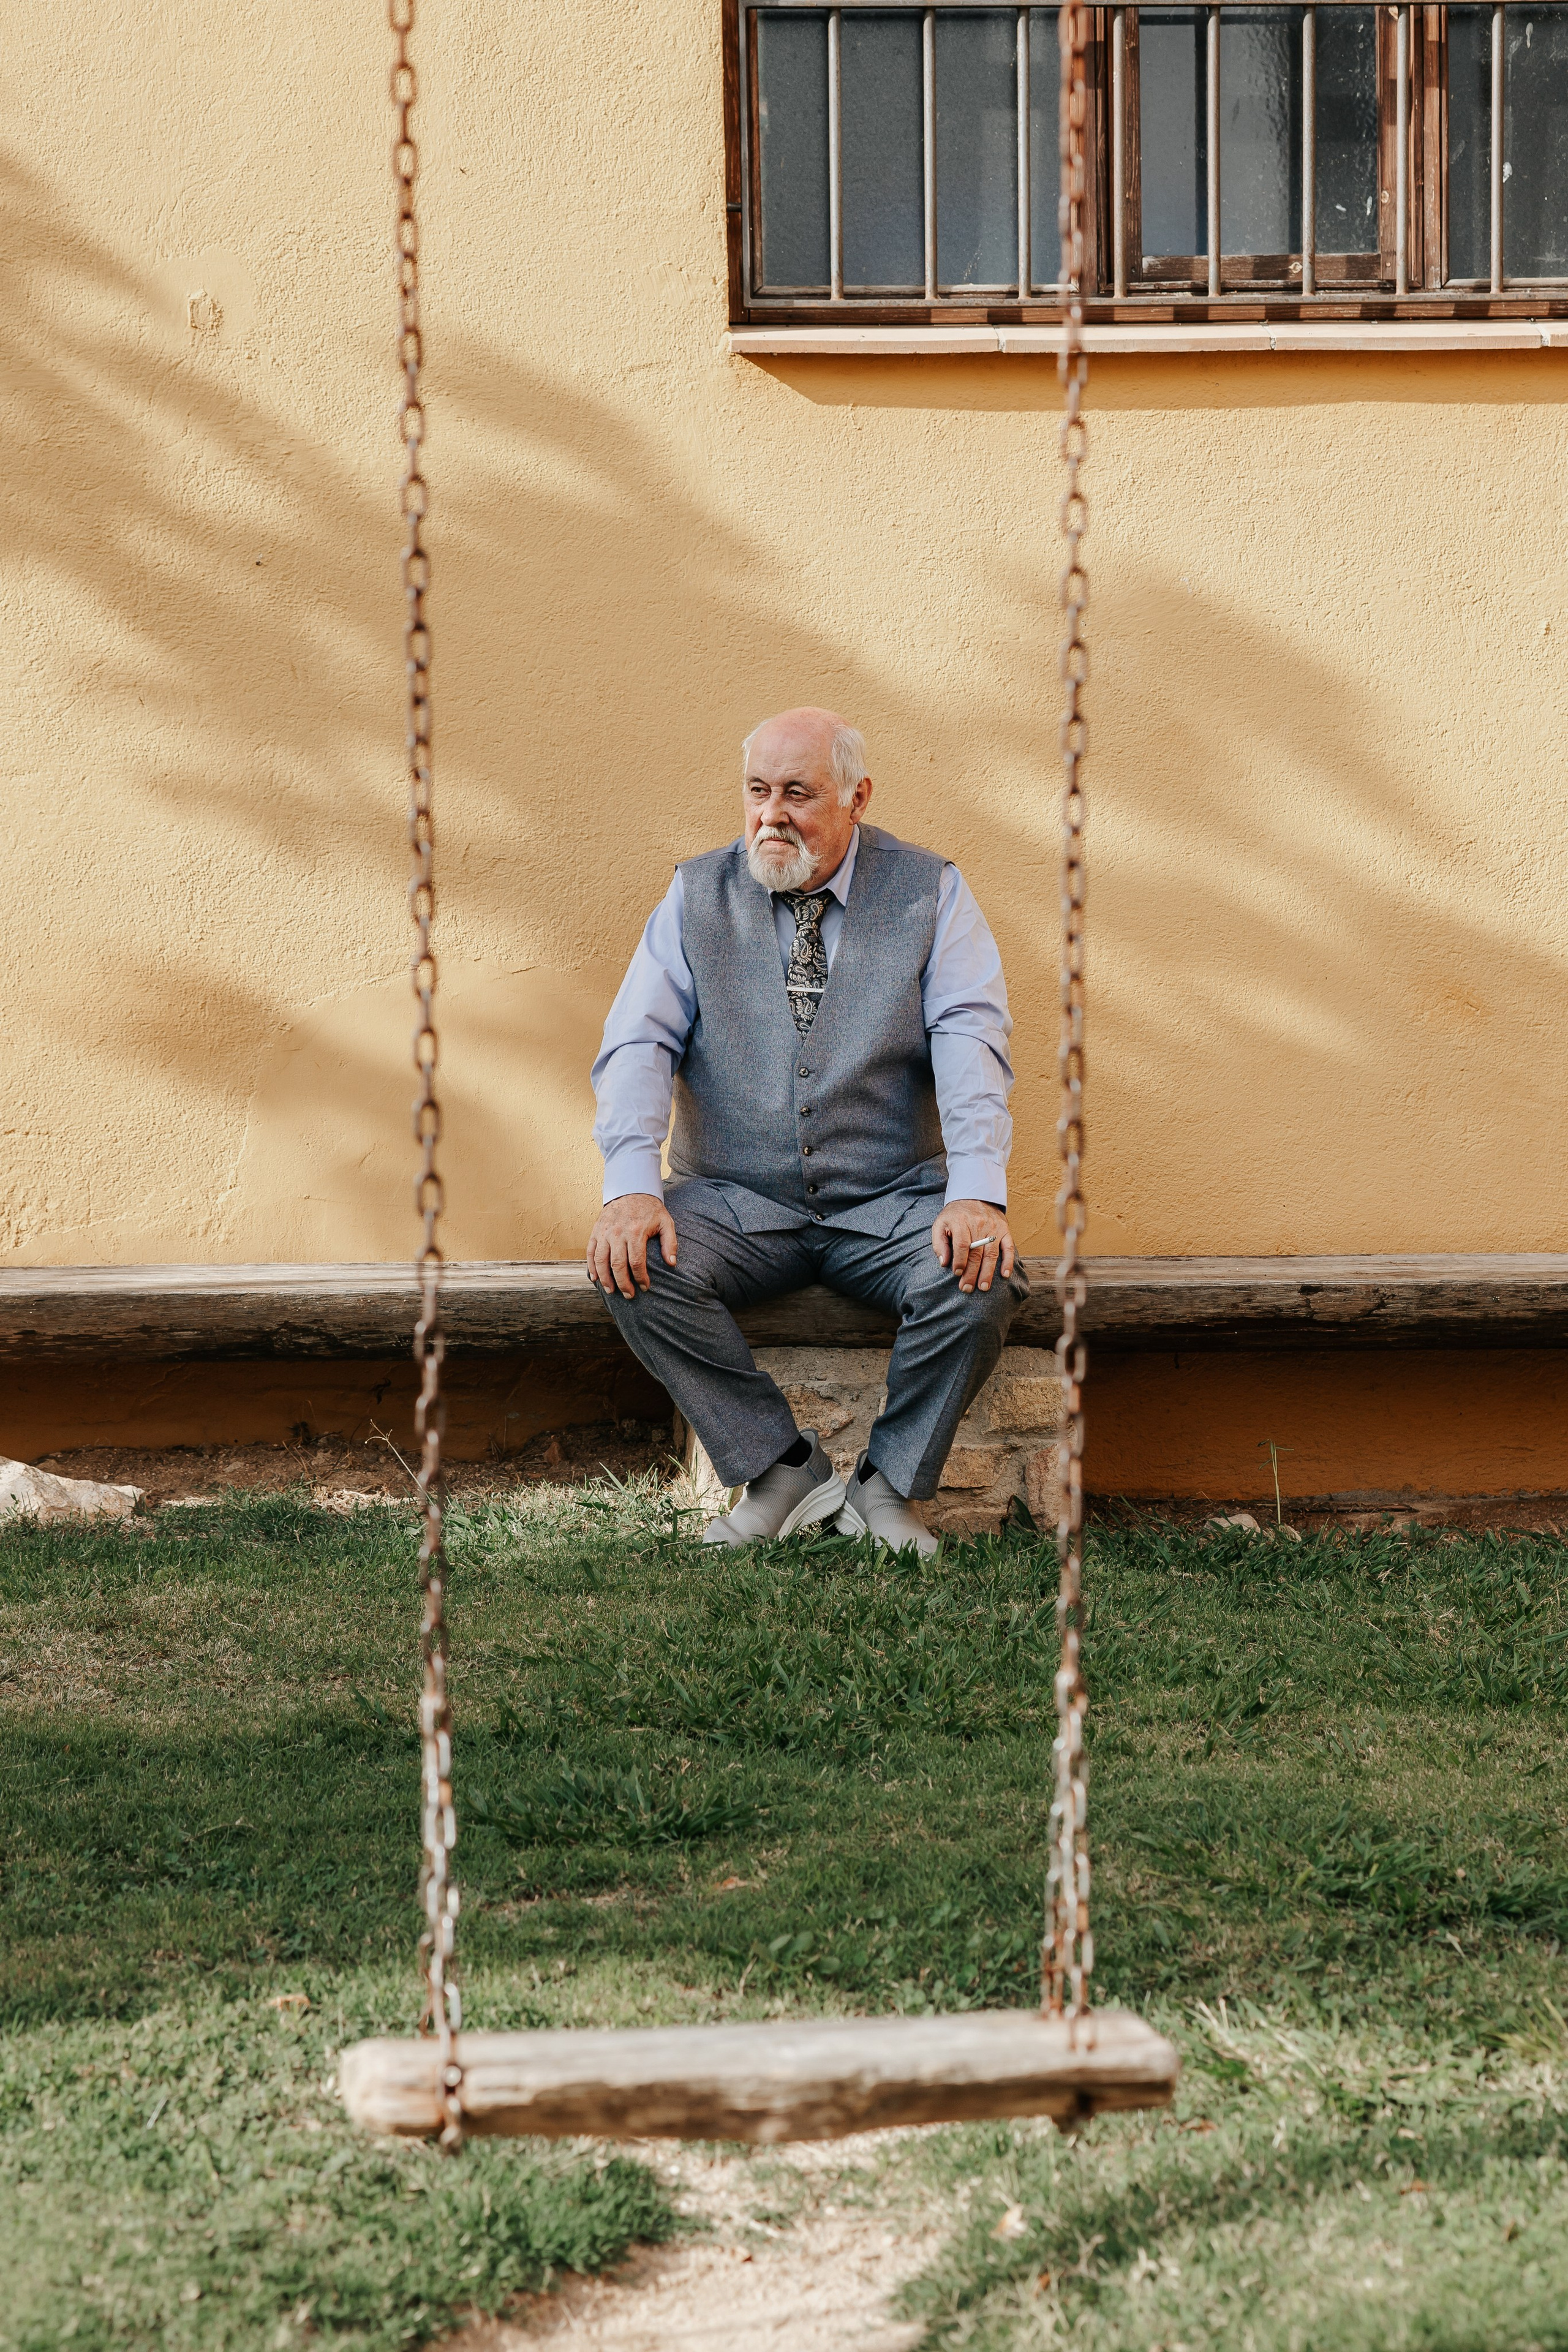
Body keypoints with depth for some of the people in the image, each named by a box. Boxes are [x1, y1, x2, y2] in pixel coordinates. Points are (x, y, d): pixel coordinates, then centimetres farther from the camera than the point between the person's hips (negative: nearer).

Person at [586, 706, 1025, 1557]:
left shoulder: (930, 893, 2)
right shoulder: (697, 895, 6)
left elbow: (972, 1043, -9)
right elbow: (638, 1042, -3)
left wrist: (977, 1192, -27)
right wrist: (631, 1184, -22)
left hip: (892, 1201, -1)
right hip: (738, 1200, 1)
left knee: (980, 1279, -30)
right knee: (634, 1268, -27)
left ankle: (890, 1485, -7)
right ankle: (784, 1470, -11)